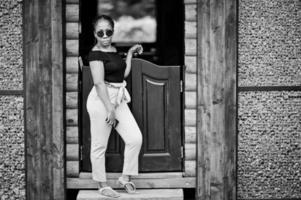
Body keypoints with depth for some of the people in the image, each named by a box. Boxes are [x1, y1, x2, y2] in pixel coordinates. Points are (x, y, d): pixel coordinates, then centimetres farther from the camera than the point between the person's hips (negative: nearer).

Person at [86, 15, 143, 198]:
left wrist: (130, 53, 19)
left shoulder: (114, 50, 13)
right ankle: (102, 185, 17)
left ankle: (126, 177, 14)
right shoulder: (96, 54, -12)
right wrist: (110, 109, -22)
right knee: (100, 145, 3)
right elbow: (99, 83, -19)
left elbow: (124, 74, 20)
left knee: (135, 138, -1)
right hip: (101, 100, -8)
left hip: (119, 100, 8)